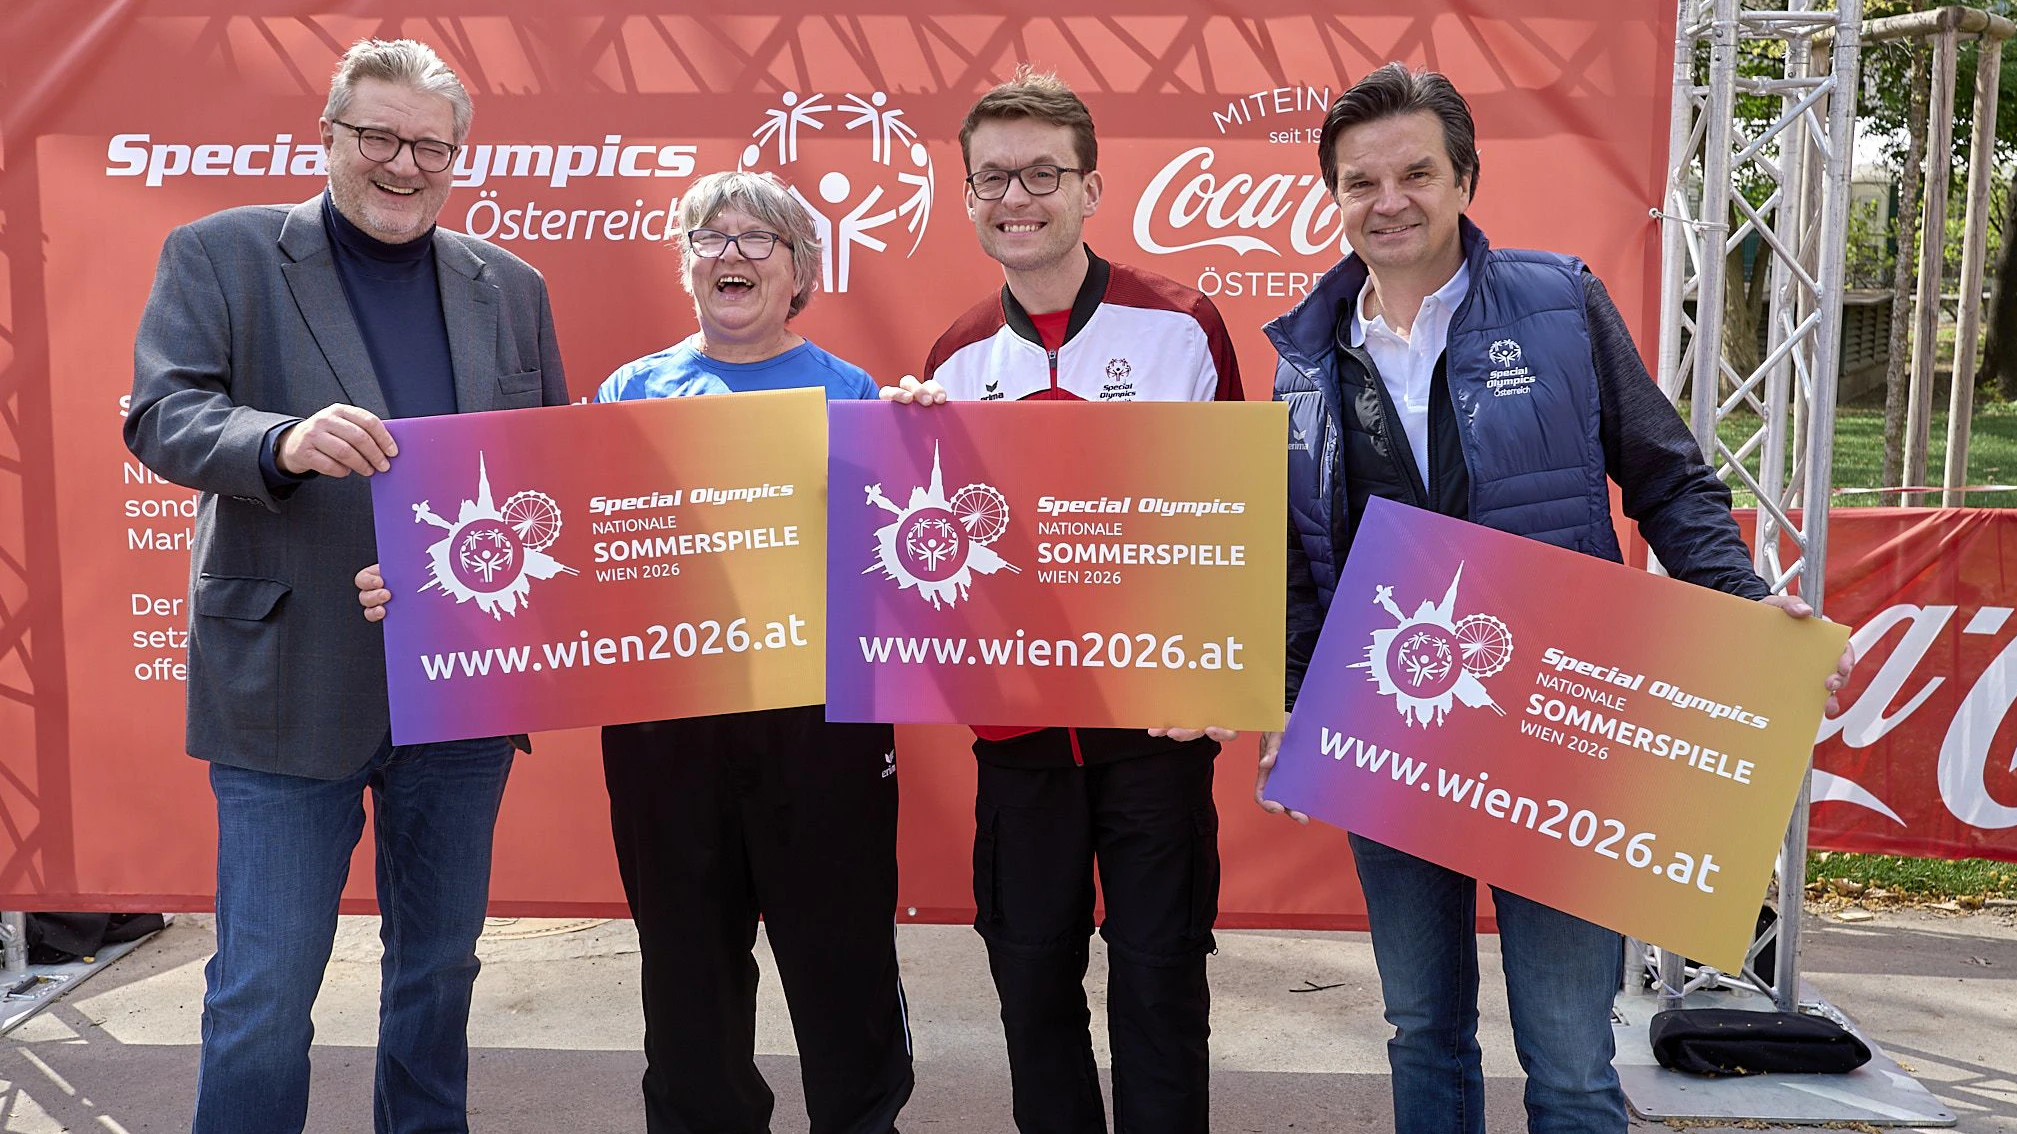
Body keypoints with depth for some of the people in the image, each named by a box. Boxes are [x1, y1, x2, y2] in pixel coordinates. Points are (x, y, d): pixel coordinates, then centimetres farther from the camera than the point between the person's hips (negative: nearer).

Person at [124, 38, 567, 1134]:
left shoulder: (510, 287, 10)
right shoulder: (219, 255, 1)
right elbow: (159, 415, -10)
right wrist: (284, 441, -30)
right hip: (292, 691, -3)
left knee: (441, 964, 17)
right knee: (262, 996, 1)